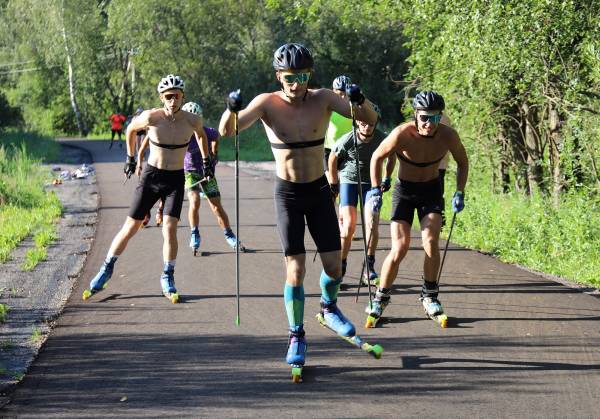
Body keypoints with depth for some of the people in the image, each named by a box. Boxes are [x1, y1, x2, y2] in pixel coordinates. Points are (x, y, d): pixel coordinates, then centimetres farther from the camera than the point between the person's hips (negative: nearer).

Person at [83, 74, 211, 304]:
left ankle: (167, 279, 3)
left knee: (169, 229, -14)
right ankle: (106, 271, 18)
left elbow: (201, 134, 15)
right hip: (150, 176, 0)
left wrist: (206, 161, 16)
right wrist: (130, 158, 12)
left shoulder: (192, 120, -11)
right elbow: (131, 129, 6)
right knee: (130, 228, 3)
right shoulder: (151, 117, -16)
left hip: (175, 180, 0)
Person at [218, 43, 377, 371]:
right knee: (295, 269, -7)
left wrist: (360, 101, -35)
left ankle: (329, 308, 35)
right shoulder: (268, 103, -12)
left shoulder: (323, 99, -9)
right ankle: (296, 336, 11)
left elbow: (370, 119, -14)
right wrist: (231, 110, -45)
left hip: (319, 190, 2)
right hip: (287, 193, -2)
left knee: (334, 266, 3)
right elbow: (227, 131, -23)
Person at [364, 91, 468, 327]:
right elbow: (377, 157, -10)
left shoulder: (448, 136, -20)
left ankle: (429, 296, 3)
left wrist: (459, 193, -7)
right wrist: (376, 190, -13)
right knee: (400, 248, -12)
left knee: (431, 242, -16)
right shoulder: (402, 134, -28)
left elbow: (462, 162, 0)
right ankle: (380, 299, 5)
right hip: (404, 190, -2)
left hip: (431, 190, 2)